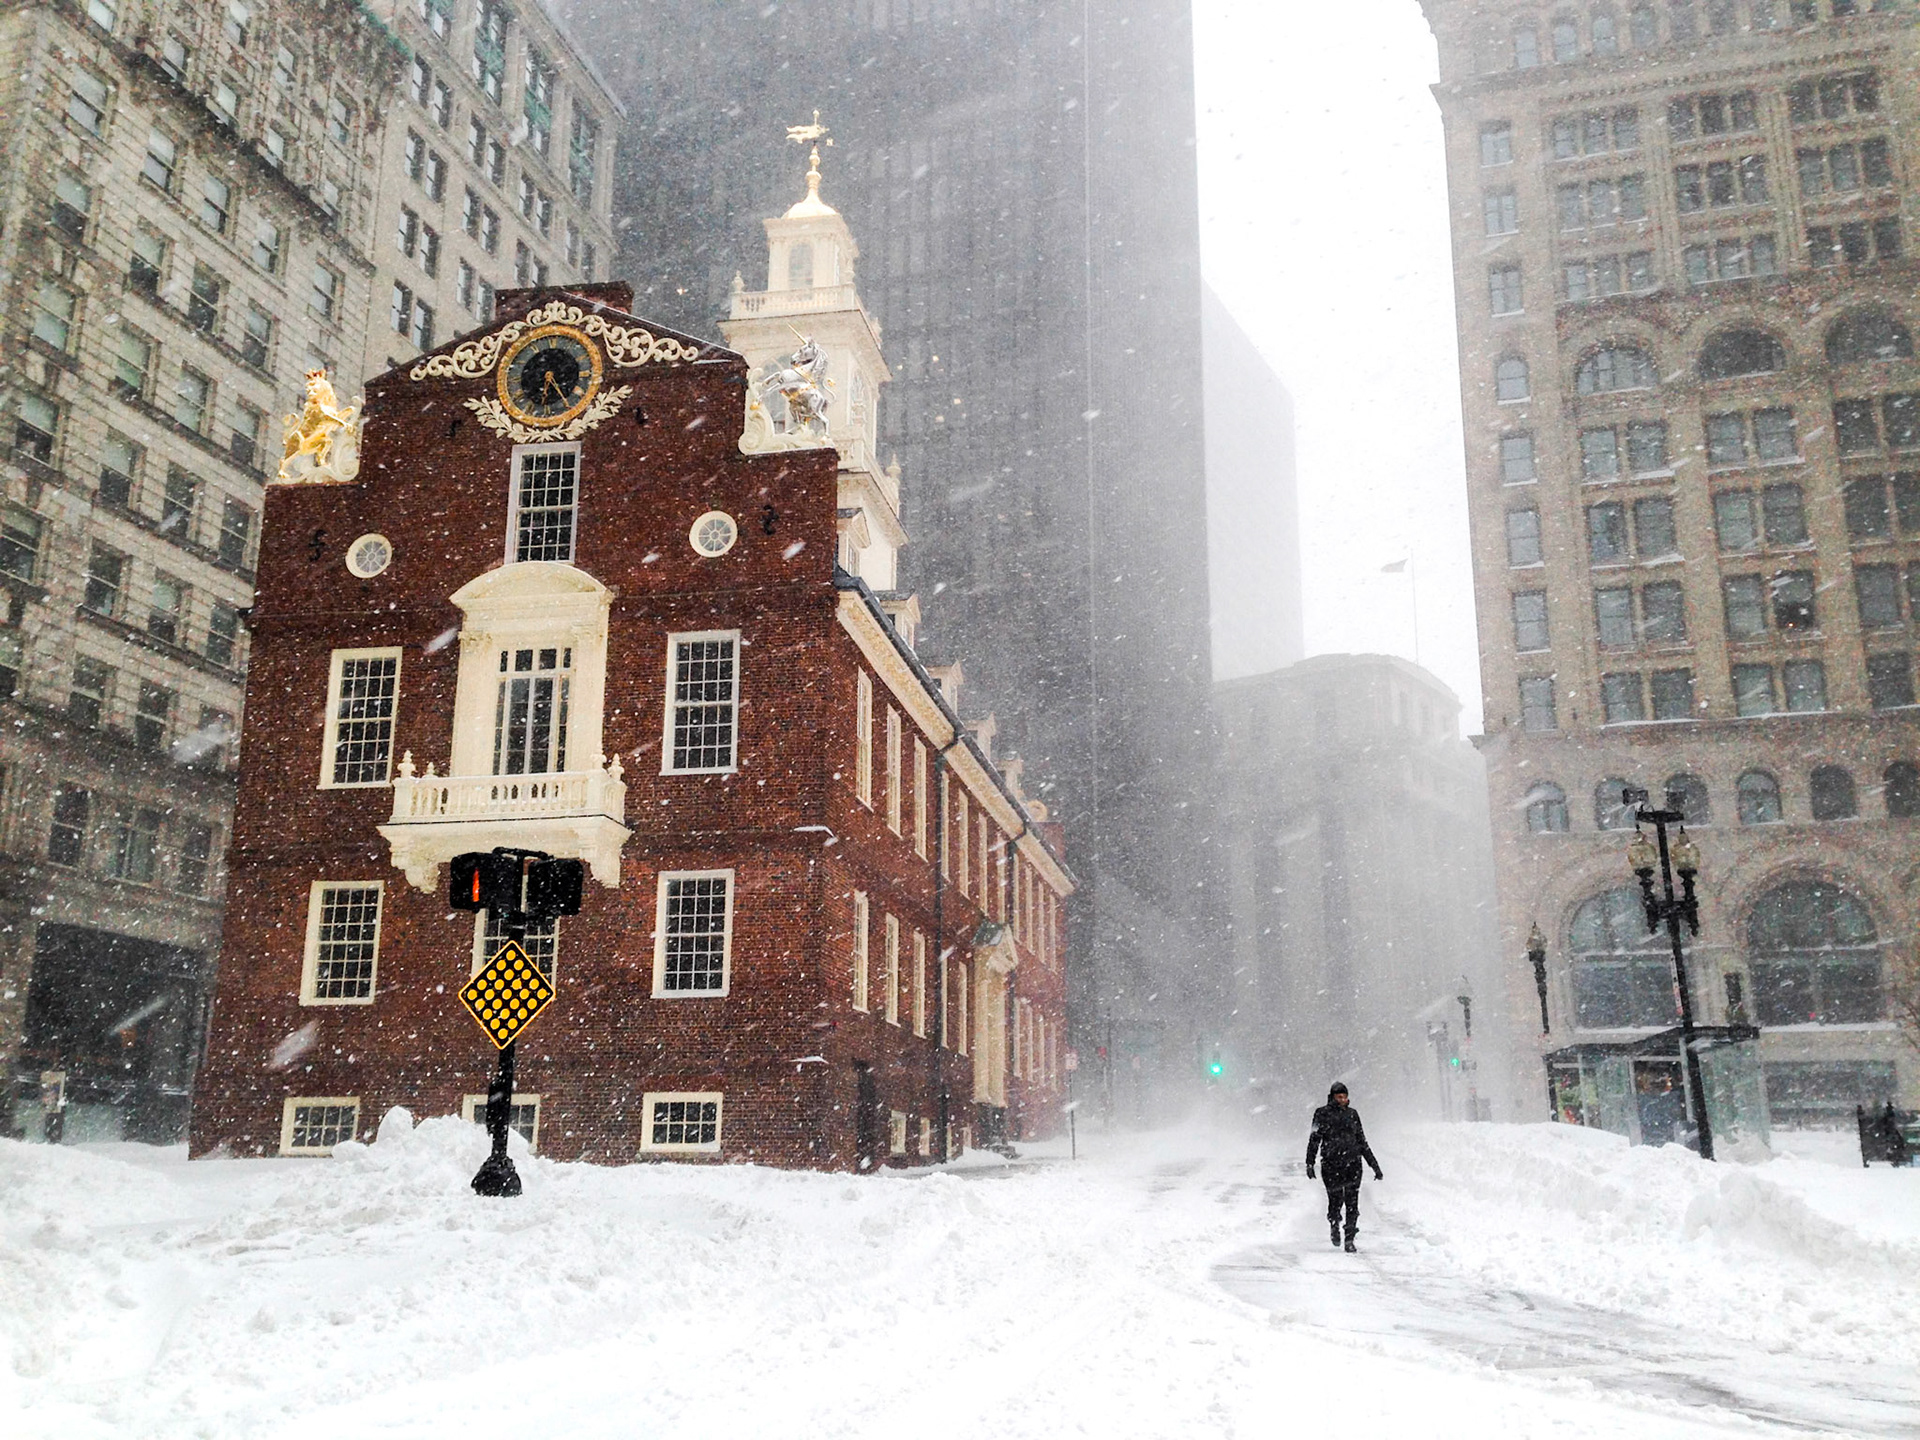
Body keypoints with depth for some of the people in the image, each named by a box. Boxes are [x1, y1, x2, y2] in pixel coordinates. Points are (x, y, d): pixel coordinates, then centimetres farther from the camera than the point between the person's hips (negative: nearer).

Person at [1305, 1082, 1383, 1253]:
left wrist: (1375, 1165, 17)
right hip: (1331, 1164, -2)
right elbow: (1314, 1140, 4)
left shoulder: (1352, 1114, 13)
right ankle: (1334, 1225, 24)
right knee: (1336, 1200, -7)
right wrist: (1310, 1163, -5)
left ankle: (1350, 1238, 6)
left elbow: (1362, 1142, 19)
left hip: (1353, 1163, 2)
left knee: (1352, 1202, -5)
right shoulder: (1322, 1113, 5)